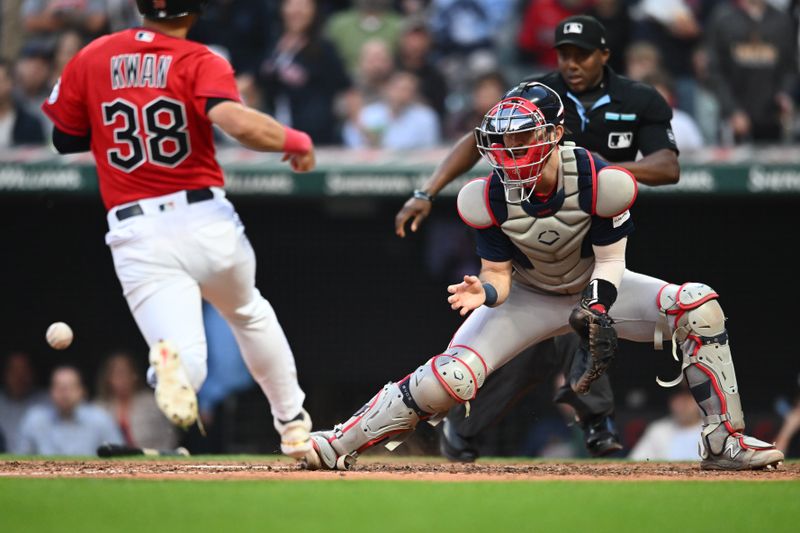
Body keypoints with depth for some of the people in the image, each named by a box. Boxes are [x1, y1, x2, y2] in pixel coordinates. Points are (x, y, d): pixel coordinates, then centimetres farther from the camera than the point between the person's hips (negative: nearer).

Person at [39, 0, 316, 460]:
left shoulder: (91, 59, 6)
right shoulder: (202, 63, -5)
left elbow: (63, 138, 15)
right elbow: (236, 121, -23)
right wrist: (297, 142, -6)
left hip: (137, 236, 0)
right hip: (207, 221, 0)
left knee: (188, 370, -10)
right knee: (249, 314, 32)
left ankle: (171, 359, -46)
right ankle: (293, 424, 40)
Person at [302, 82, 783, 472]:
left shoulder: (599, 182, -29)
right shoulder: (490, 198, -23)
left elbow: (609, 261, -19)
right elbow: (499, 273, -16)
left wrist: (598, 313, -36)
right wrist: (485, 292, -40)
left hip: (597, 291, 0)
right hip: (528, 297, 0)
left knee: (698, 307, -22)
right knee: (450, 378, -21)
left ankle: (724, 441, -13)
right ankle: (343, 443, -5)